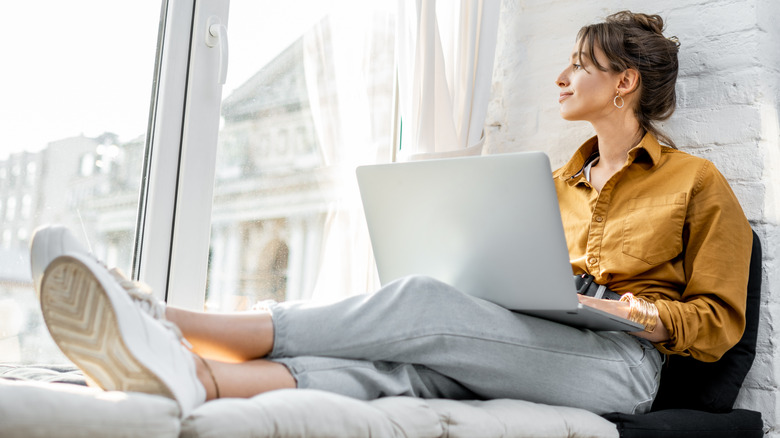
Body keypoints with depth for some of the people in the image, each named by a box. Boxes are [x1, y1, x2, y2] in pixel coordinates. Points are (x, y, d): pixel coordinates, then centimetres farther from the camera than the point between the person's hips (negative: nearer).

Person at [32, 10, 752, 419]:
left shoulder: (698, 183, 12)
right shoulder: (562, 180, 27)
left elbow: (719, 321, 8)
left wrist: (650, 315, -11)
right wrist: (484, 291, 4)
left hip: (619, 362, -4)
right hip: (525, 350, 5)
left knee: (421, 302, -31)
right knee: (402, 363, -30)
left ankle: (169, 322, -36)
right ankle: (182, 370, -54)